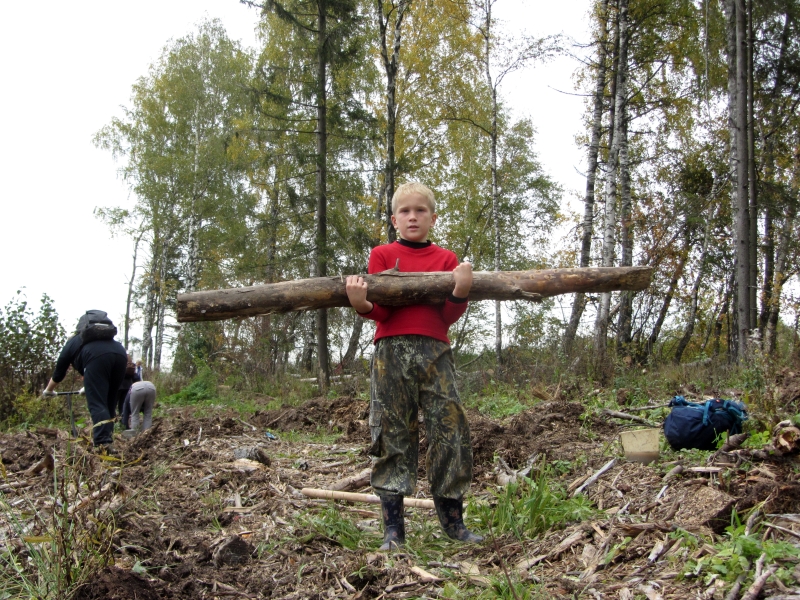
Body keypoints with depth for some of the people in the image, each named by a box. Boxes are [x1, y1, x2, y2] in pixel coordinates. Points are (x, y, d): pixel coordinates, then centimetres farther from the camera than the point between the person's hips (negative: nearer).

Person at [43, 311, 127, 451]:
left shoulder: (71, 344, 33)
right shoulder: (90, 339, 47)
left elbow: (58, 373, 42)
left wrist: (48, 390, 60)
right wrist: (87, 386, 76)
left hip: (97, 357, -5)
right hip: (120, 353, 5)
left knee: (97, 403, -5)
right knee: (110, 402, 17)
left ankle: (103, 443, -19)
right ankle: (107, 439, 13)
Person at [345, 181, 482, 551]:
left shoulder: (446, 259, 13)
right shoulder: (382, 255, 10)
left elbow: (449, 316, 6)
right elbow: (382, 311, 1)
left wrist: (460, 291, -14)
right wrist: (361, 304, -20)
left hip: (435, 353, 1)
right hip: (392, 353, -1)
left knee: (450, 431, -2)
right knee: (392, 436, 0)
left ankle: (452, 520, 13)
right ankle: (393, 528, 6)